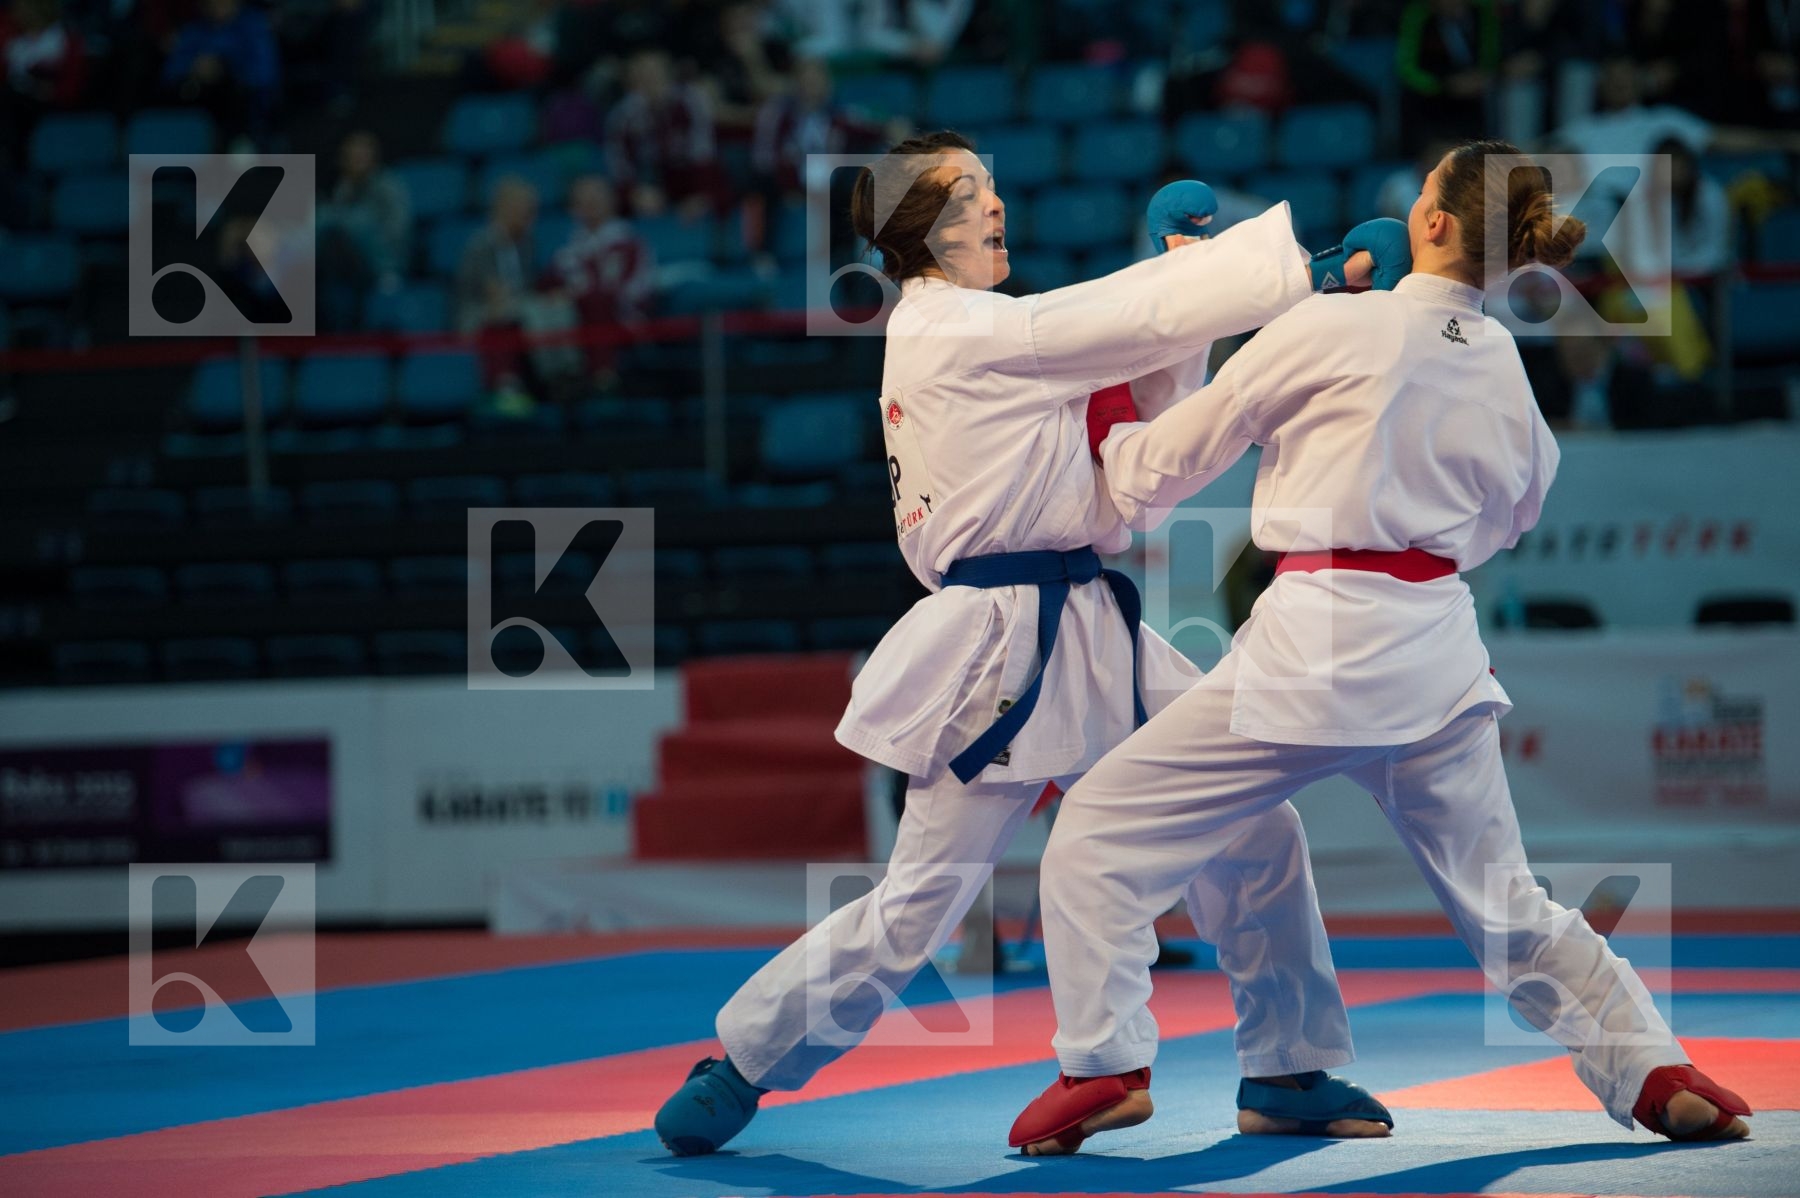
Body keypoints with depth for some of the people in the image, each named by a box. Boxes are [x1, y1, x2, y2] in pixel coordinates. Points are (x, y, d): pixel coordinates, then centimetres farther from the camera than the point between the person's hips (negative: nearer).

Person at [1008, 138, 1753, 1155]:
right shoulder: (1506, 362, 8)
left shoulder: (1336, 327, -8)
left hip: (1323, 642, -6)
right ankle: (1659, 1074, 15)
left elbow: (1168, 463, 2)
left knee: (1102, 831, 4)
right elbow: (1517, 509, 26)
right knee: (1502, 899, 20)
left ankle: (1102, 1063, -3)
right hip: (1441, 643, 6)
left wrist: (1108, 440, 21)